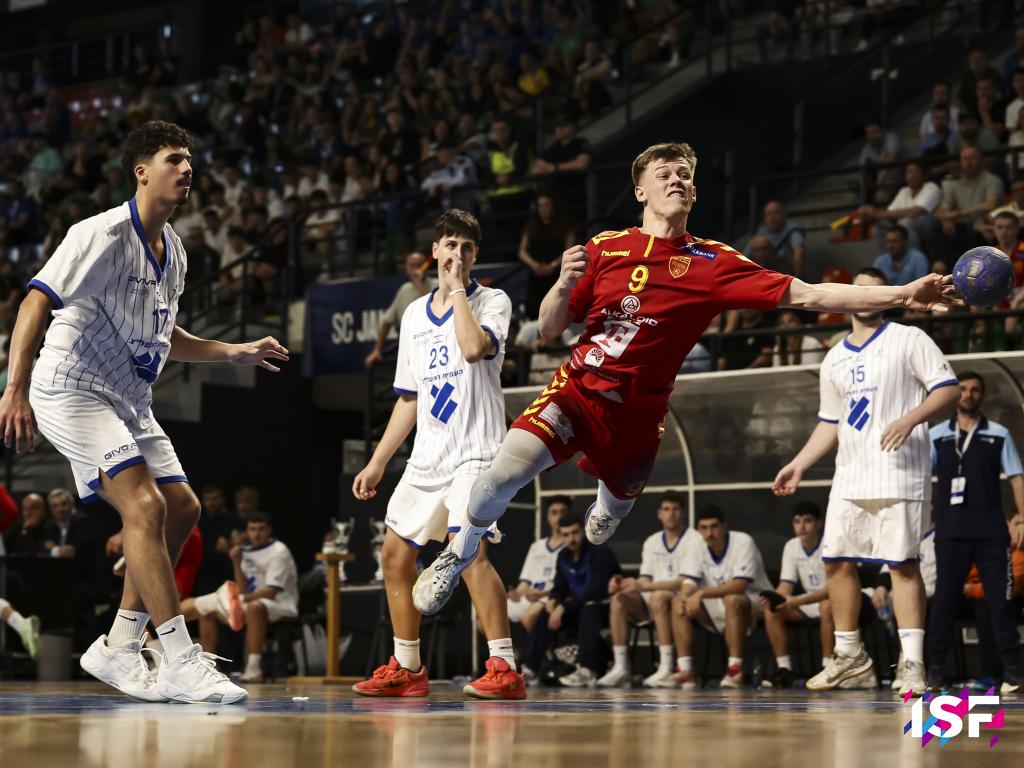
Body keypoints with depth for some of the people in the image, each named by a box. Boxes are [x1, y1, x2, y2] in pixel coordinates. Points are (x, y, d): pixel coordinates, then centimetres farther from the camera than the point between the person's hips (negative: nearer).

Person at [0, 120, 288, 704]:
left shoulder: (172, 250, 12)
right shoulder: (106, 234, -15)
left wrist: (235, 352, 17)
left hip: (128, 400, 10)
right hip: (72, 389, -10)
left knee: (182, 509, 6)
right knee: (144, 504, -22)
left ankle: (118, 649, 14)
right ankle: (181, 663, -23)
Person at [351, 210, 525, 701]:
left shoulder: (492, 301, -2)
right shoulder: (414, 314, 15)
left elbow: (473, 347, -25)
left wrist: (458, 289, -12)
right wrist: (377, 463, 17)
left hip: (474, 452, -7)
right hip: (426, 457, 7)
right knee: (395, 554, 6)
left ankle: (504, 670, -21)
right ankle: (407, 670, 18)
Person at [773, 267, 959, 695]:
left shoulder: (908, 339, 0)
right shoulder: (835, 360, 18)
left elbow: (948, 389, -7)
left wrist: (910, 419, -22)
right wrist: (798, 466, 14)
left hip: (898, 474, -6)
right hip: (850, 476, 6)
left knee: (902, 563, -10)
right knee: (836, 560, 5)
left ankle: (912, 663, -11)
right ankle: (849, 654, 19)